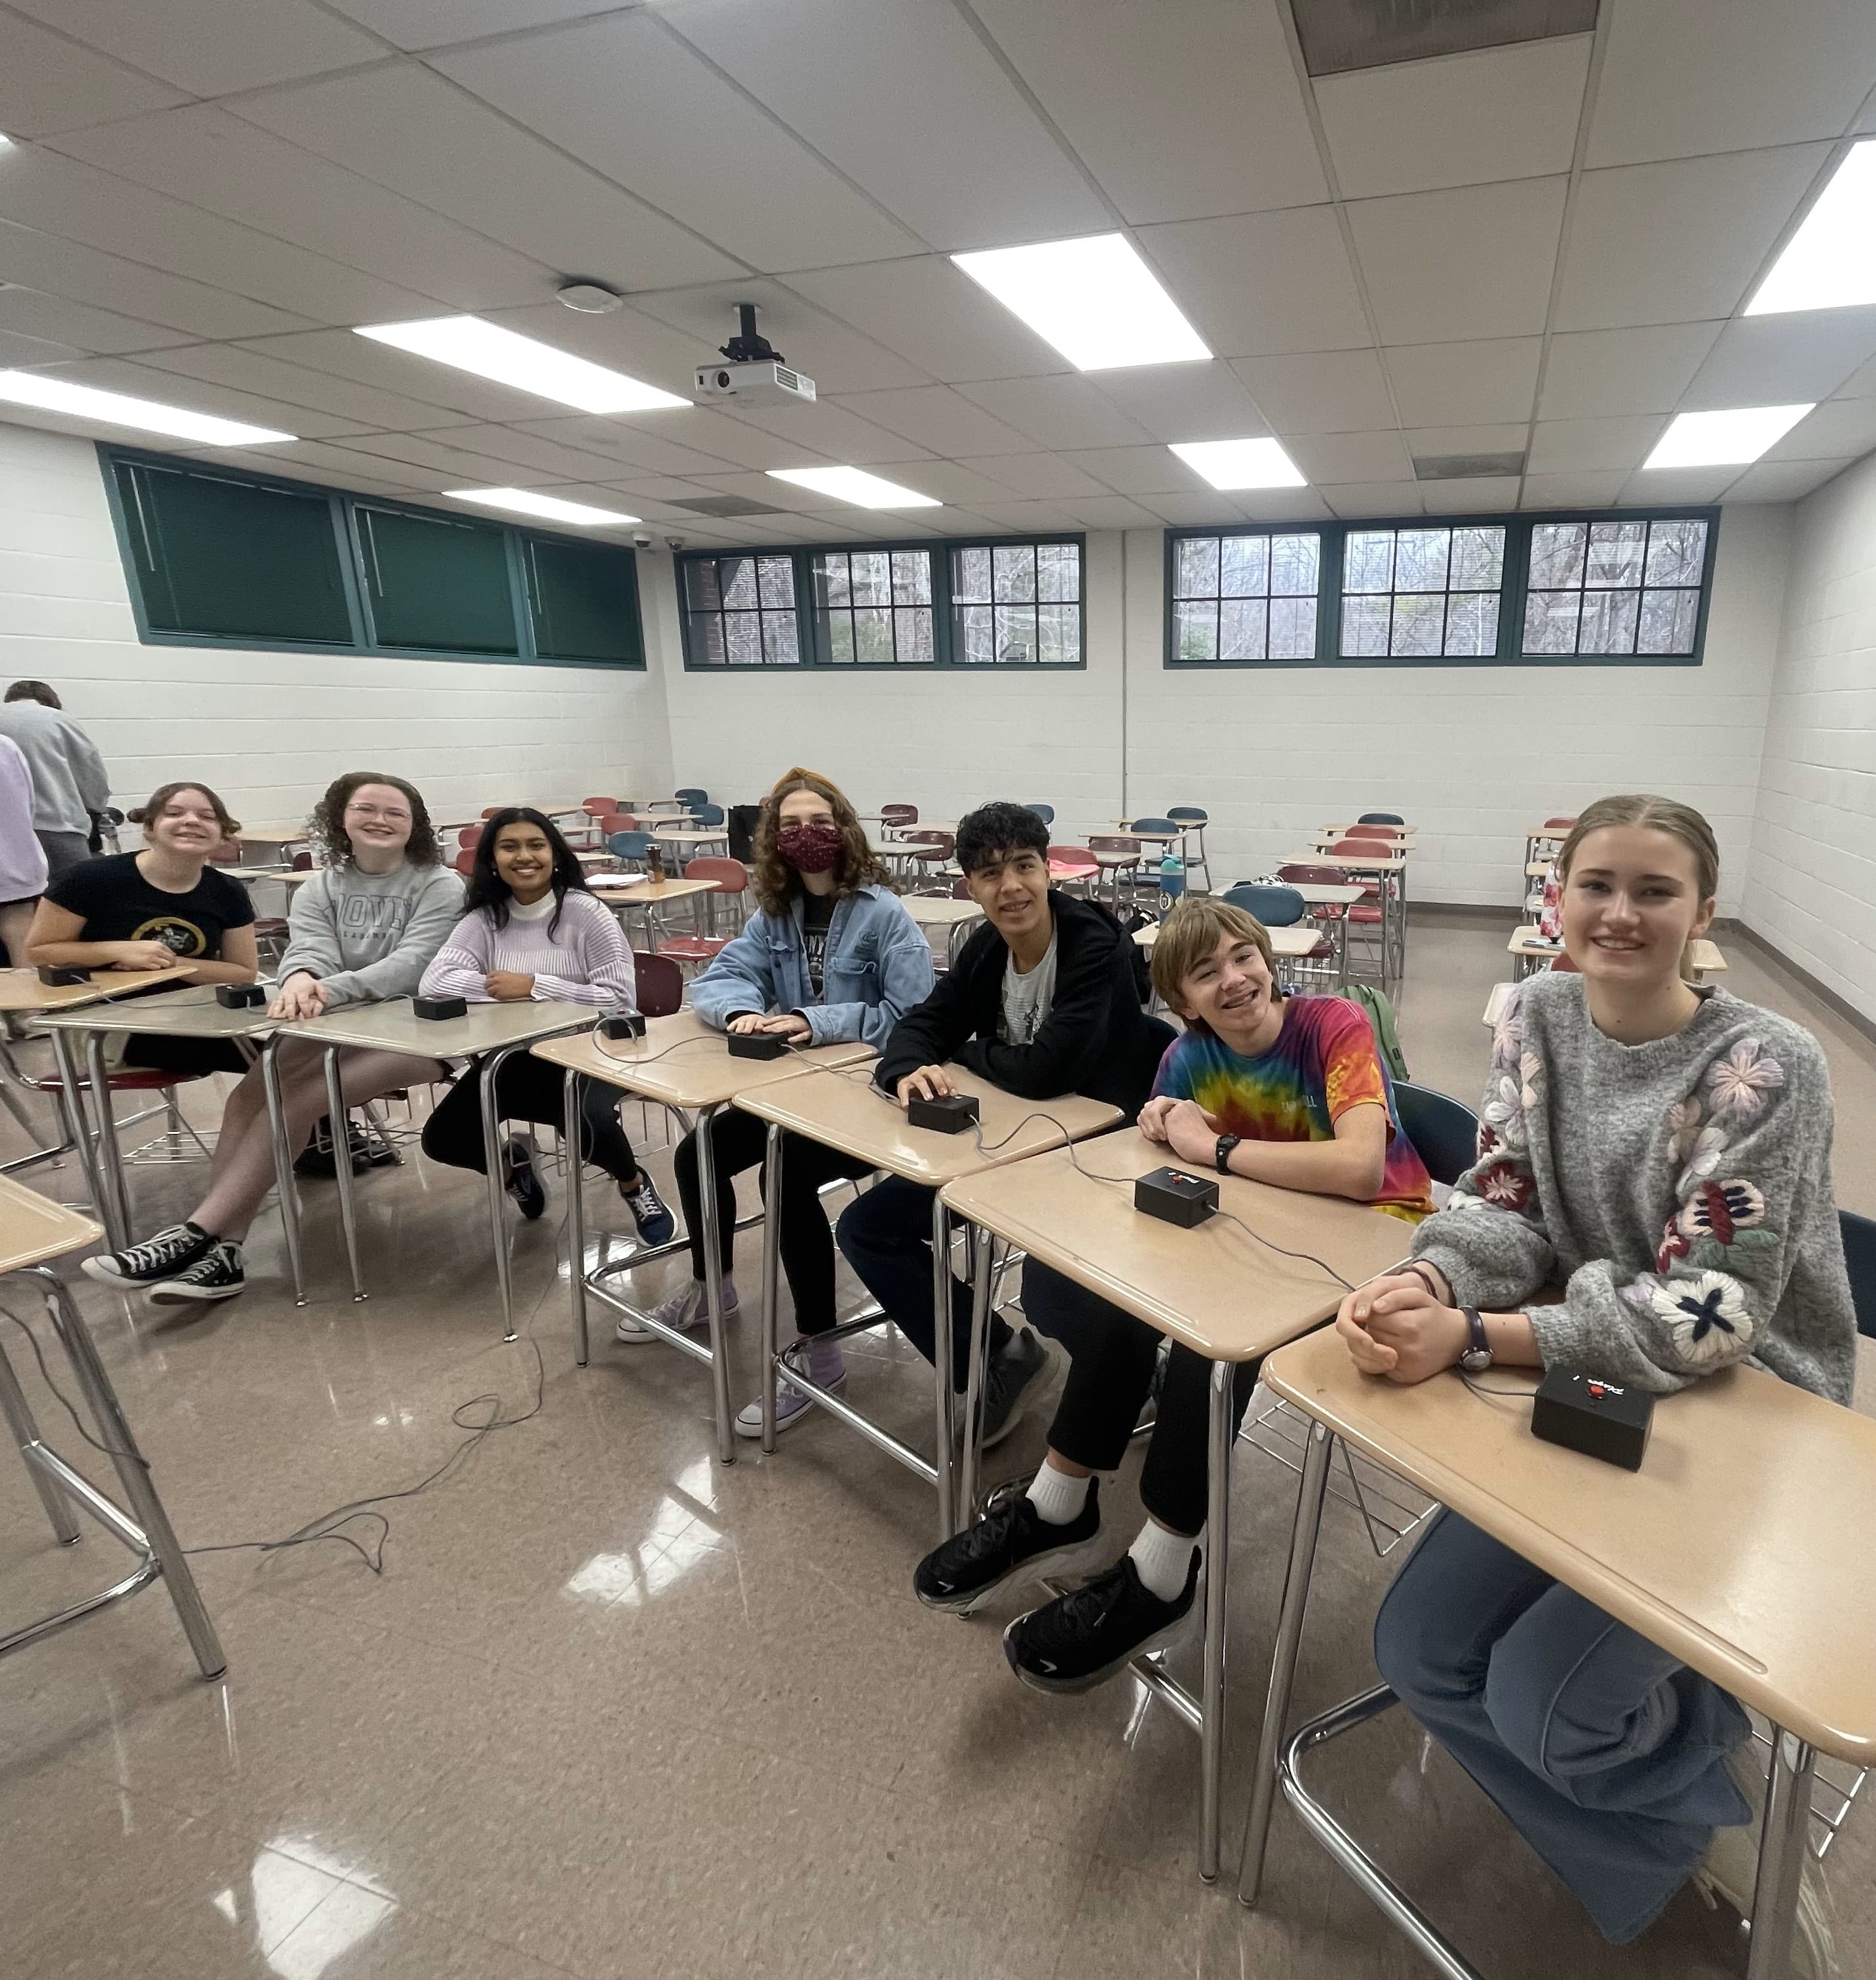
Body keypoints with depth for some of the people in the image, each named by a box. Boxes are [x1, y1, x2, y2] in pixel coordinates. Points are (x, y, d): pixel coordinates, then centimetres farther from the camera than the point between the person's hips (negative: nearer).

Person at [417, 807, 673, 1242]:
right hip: (511, 1058, 5)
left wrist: (535, 986, -20)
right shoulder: (484, 919, 2)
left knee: (587, 1124, -33)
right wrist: (505, 987, -23)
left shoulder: (586, 914, -11)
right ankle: (510, 1163, 28)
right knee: (441, 1139, -8)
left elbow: (621, 999, -18)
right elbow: (433, 983, -12)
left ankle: (635, 1184, 3)